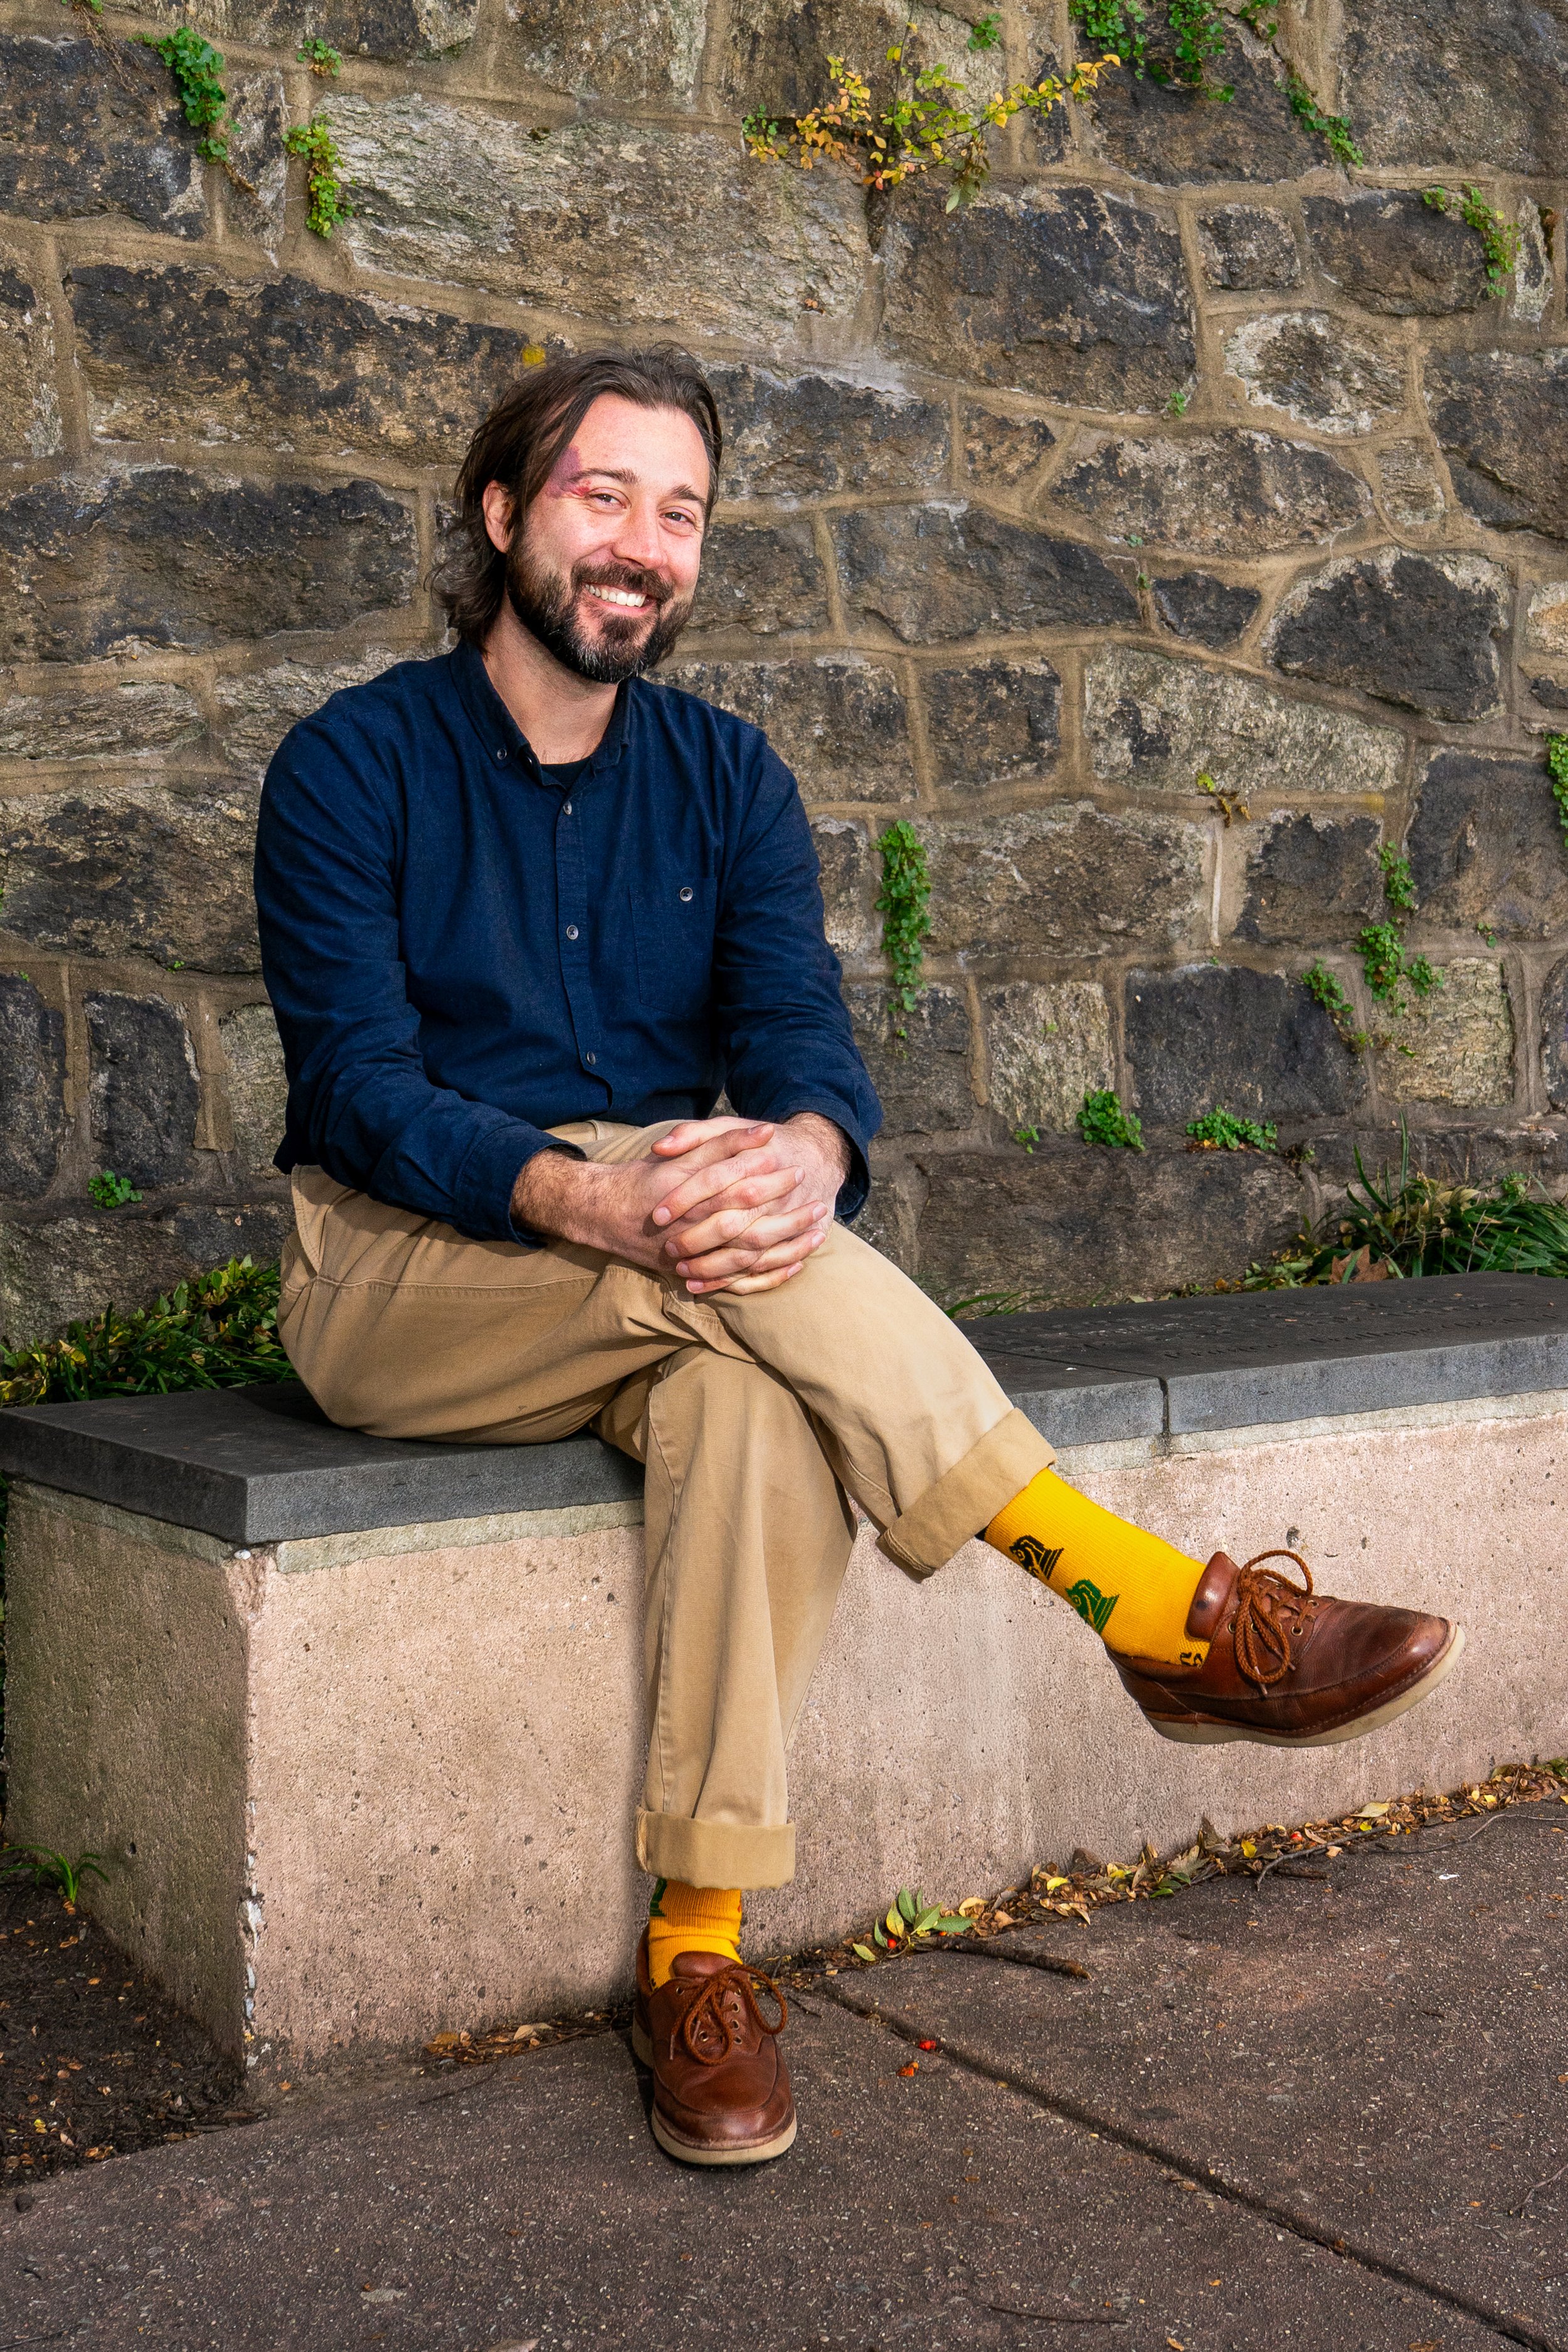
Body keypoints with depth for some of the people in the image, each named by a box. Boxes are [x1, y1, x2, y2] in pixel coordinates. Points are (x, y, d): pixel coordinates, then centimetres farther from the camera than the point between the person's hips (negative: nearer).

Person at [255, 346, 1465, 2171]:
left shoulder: (726, 777, 9)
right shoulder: (354, 766, -2)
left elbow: (803, 1037, -5)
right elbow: (355, 1085, -13)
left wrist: (804, 1152, -32)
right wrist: (581, 1196, -33)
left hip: (646, 1295, 3)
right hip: (400, 1286, -2)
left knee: (757, 1388, -34)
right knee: (720, 1239, -33)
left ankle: (698, 1949, -30)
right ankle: (1174, 1619, -32)